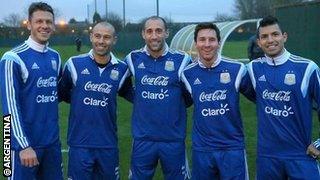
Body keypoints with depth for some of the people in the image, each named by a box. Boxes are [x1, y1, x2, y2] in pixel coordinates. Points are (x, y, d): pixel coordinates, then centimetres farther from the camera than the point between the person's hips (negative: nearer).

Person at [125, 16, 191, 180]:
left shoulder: (181, 60, -6)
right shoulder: (133, 59, -1)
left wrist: (174, 105, 0)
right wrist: (143, 101, 9)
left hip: (174, 139, -1)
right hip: (142, 139, 1)